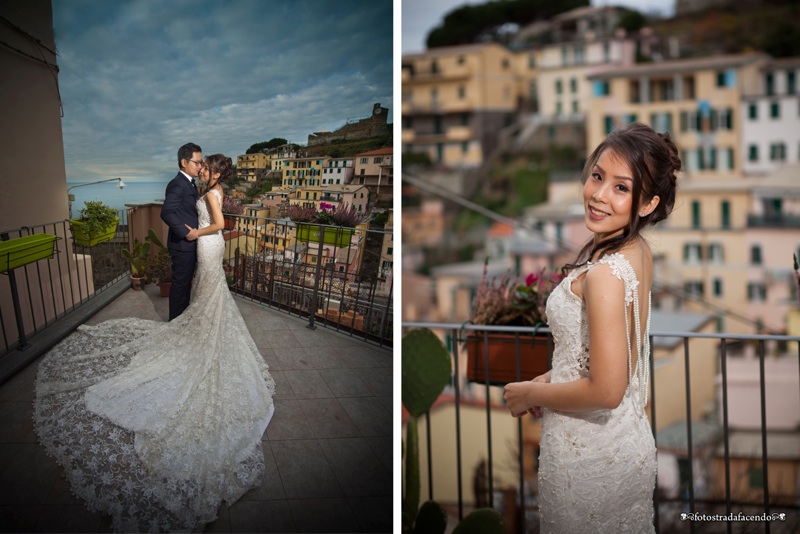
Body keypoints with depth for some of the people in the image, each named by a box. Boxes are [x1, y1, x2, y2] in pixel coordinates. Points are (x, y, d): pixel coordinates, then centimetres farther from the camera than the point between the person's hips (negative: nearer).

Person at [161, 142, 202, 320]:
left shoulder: (189, 183, 11)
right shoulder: (177, 185, -21)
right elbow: (167, 213, -31)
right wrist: (186, 232, -25)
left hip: (190, 243, 10)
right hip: (182, 244, -10)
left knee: (186, 282, 20)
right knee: (180, 284, 2)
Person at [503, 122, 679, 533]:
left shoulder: (605, 274, -28)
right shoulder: (638, 252, -1)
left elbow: (606, 391, -27)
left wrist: (530, 395, -14)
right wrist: (550, 378, 7)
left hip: (591, 451, -8)